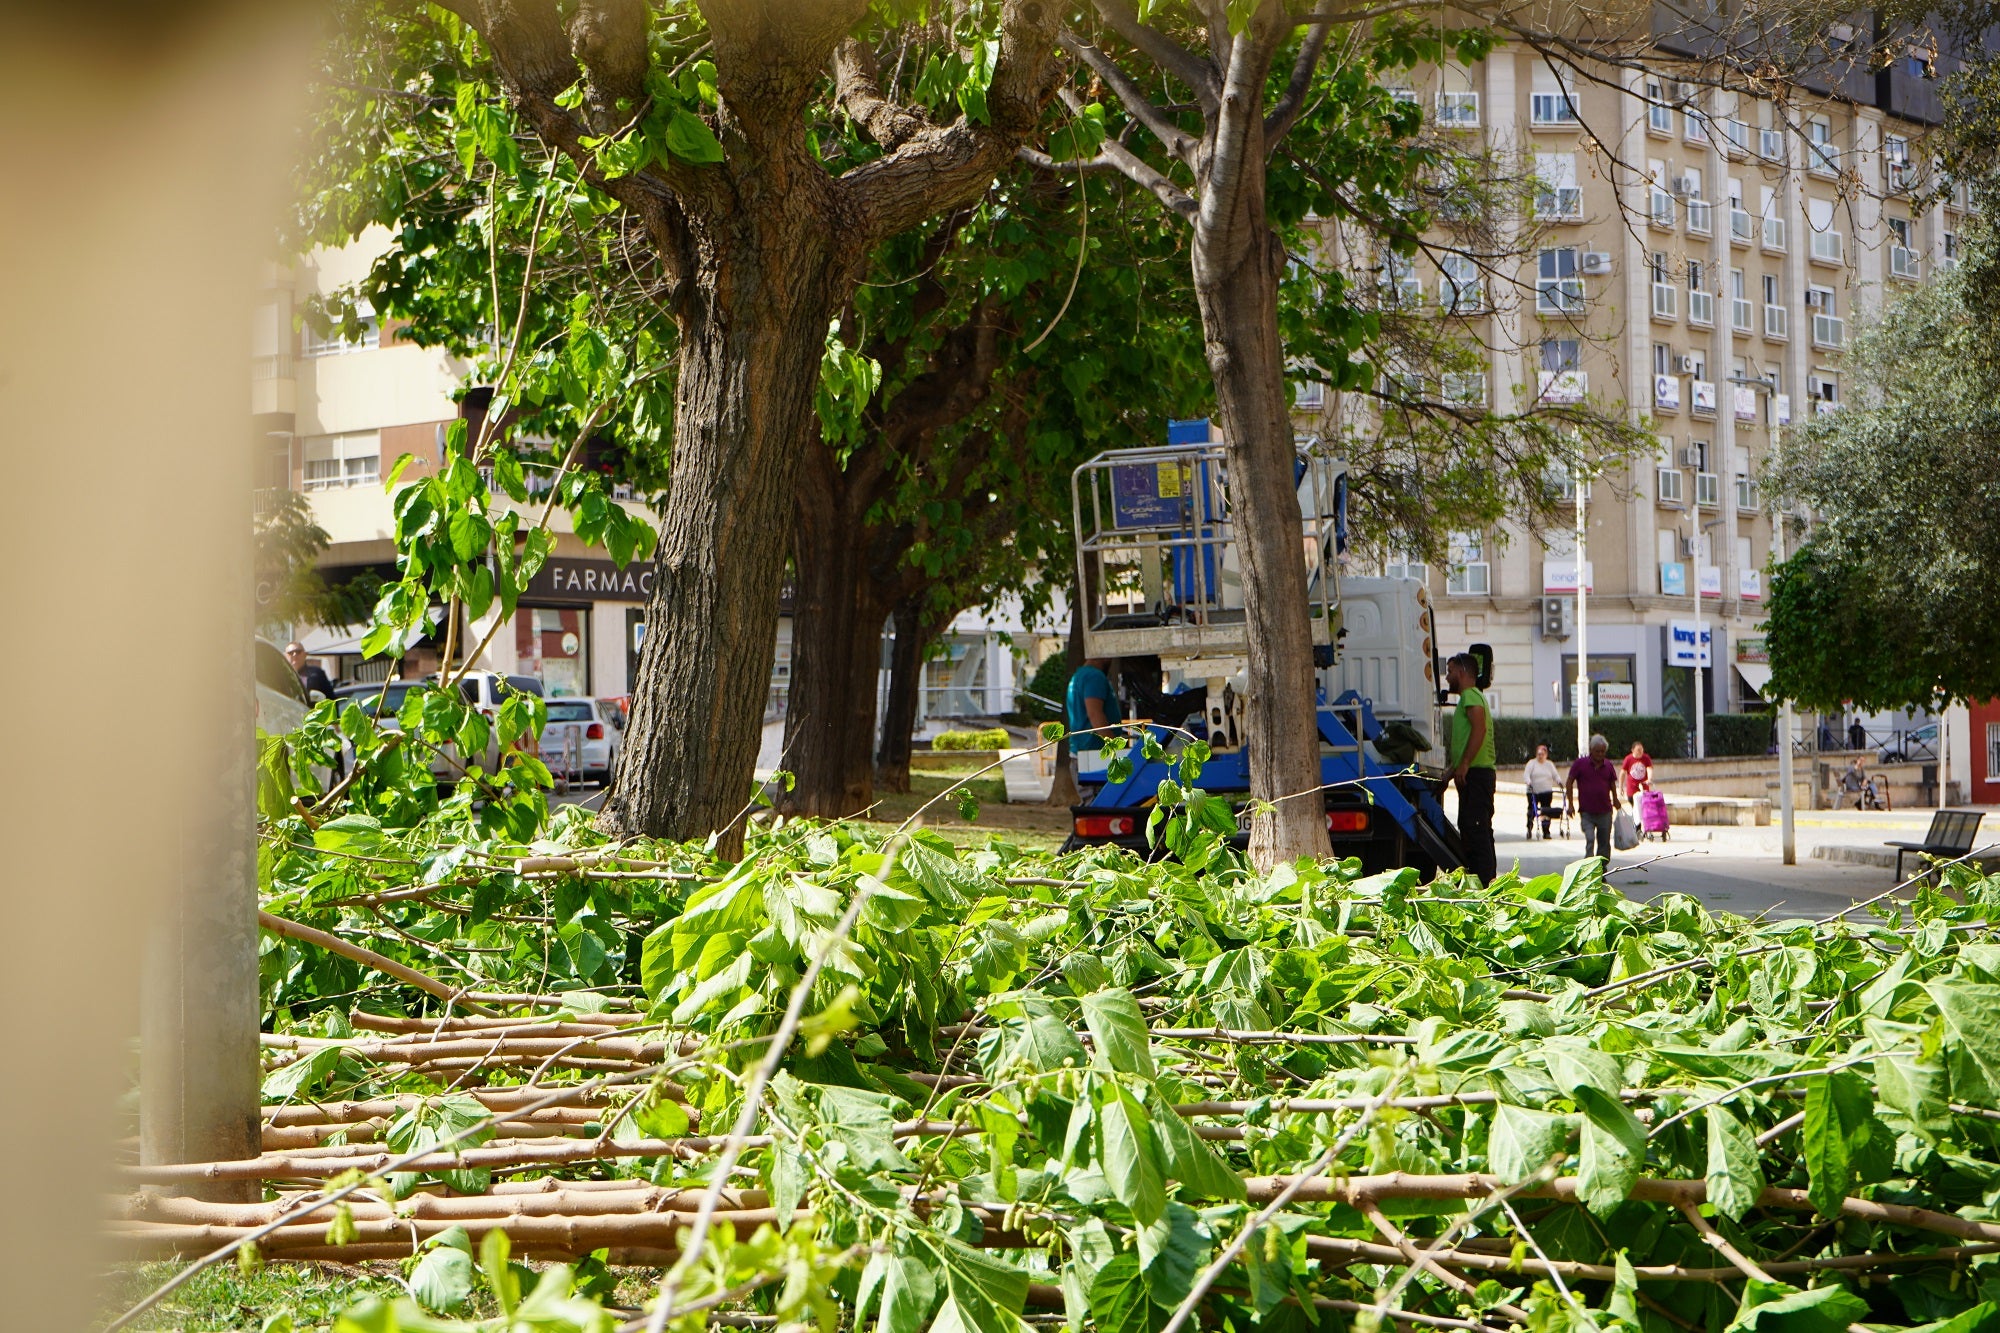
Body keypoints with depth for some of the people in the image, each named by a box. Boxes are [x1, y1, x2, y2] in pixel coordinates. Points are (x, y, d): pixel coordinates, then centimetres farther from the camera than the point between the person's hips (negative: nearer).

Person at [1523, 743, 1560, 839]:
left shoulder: (1549, 764, 14)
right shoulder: (1532, 763, 4)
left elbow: (1556, 775, 10)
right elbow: (1526, 774, -7)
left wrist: (1559, 782, -11)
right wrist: (1529, 783, -25)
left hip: (1546, 792, 2)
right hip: (1533, 792, -2)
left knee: (1546, 812, -3)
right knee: (1532, 811, 0)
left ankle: (1546, 832, -1)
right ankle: (1529, 830, 14)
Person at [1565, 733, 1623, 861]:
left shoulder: (1608, 765, 5)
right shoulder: (1580, 763, -5)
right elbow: (1569, 783, -1)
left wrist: (1615, 799, 9)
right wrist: (1571, 804, -6)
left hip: (1605, 811, 4)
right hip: (1586, 812, -4)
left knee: (1604, 843, 9)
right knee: (1590, 840, -16)